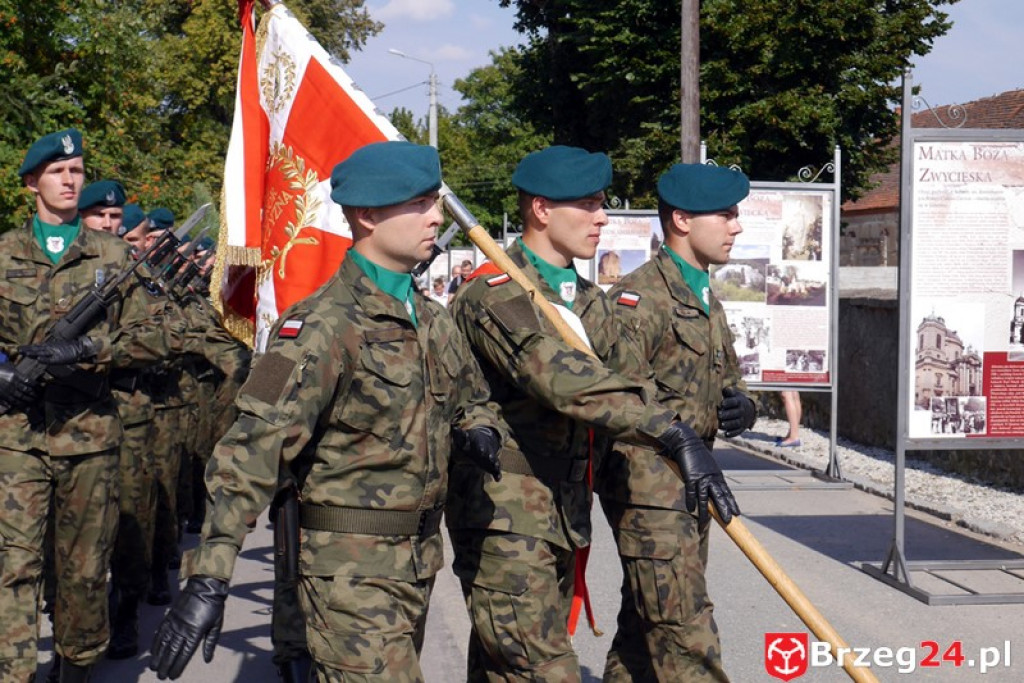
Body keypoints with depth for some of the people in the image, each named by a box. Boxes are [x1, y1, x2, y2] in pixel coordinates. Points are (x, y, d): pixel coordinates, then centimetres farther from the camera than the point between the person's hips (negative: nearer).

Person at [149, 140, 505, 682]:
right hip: (350, 566, -8)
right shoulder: (324, 325, -16)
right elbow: (253, 451, -24)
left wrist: (479, 431, 0)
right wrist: (208, 578, -32)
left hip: (419, 560, 8)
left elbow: (471, 400, 26)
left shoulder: (433, 321, 9)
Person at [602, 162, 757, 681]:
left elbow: (729, 380, 22)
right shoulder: (638, 297, -13)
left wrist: (741, 406, 0)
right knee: (685, 631, -9)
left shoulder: (706, 299, 18)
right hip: (647, 488, -9)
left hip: (692, 489, 9)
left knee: (644, 631, 16)